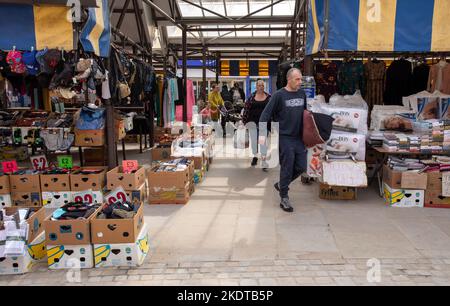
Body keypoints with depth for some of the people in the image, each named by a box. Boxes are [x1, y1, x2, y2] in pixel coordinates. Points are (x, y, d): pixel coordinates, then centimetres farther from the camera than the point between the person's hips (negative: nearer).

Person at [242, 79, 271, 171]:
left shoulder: (269, 97, 2)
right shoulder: (252, 97, 2)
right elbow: (246, 108, 2)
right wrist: (244, 120, -2)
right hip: (253, 121, 1)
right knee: (253, 139, 12)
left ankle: (264, 160, -1)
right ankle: (255, 156, 32)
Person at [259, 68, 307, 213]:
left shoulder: (302, 94, 9)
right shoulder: (279, 95, -9)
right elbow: (265, 115, -10)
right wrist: (262, 134, -17)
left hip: (299, 137, 6)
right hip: (285, 137, -6)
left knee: (301, 167, 7)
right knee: (287, 168, -2)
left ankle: (281, 185, 30)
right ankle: (284, 199, 13)